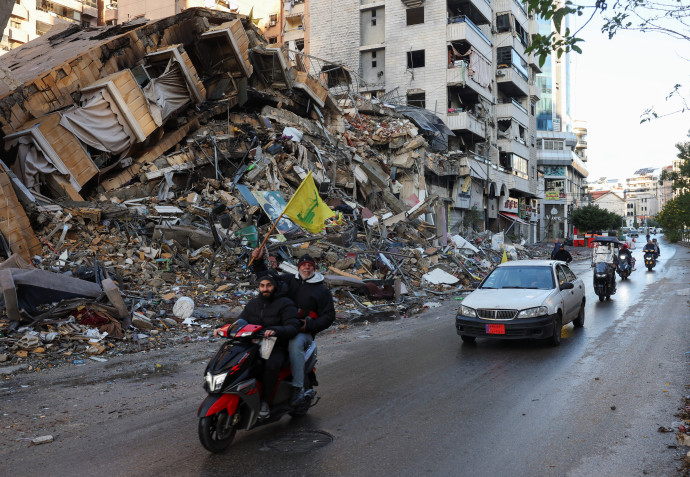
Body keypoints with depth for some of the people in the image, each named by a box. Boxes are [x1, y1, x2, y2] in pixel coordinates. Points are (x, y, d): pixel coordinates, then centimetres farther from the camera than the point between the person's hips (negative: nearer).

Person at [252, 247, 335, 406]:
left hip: (303, 332, -4)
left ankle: (298, 387, -30)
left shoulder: (322, 290, 6)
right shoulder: (289, 280, 16)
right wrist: (258, 261, 6)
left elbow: (329, 316, 2)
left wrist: (309, 325, -12)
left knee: (295, 344, -37)